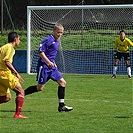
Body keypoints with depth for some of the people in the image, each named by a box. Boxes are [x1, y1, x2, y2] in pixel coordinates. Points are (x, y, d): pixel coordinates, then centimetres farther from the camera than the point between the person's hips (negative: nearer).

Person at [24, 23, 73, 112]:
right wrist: (48, 62, -21)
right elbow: (41, 52, -18)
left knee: (62, 82, -2)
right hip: (44, 65, -8)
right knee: (40, 87, -7)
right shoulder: (48, 40, -12)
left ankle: (61, 105, 1)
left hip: (51, 66, 8)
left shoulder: (57, 42, 16)